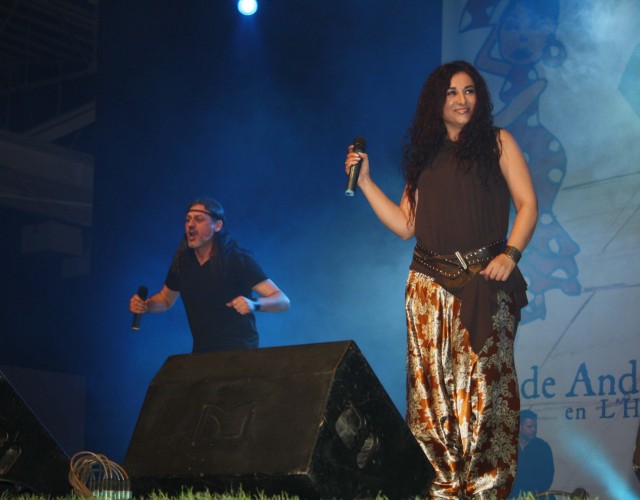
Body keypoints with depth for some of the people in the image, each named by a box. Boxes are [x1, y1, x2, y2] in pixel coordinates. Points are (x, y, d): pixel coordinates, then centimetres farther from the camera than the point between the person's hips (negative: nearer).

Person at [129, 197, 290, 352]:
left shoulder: (238, 260, -14)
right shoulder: (182, 262, 0)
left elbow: (283, 301, -19)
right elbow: (165, 299, 18)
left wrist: (254, 304, -38)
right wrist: (144, 306, -3)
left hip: (240, 352, -4)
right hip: (201, 352, 4)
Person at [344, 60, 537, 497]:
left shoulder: (498, 142, 9)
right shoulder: (425, 156, 18)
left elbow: (527, 205, 2)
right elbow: (406, 225, 14)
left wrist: (510, 253, -12)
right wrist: (365, 181, 11)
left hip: (485, 281, -3)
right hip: (431, 282, 3)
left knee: (484, 380, -9)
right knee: (433, 383, -3)